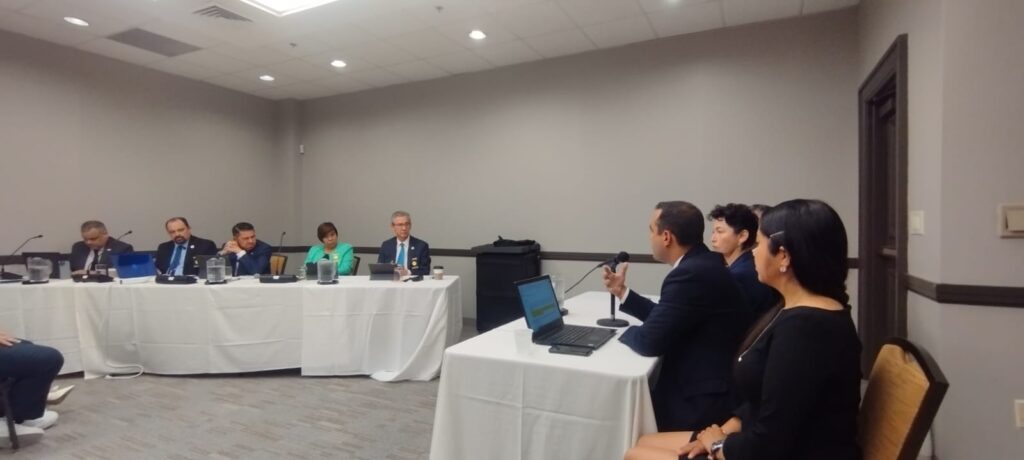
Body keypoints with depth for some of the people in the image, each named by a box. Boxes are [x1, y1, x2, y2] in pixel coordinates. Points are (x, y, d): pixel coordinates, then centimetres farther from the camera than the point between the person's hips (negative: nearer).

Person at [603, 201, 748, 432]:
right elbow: (663, 318, 12)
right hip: (713, 383, 9)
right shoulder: (704, 263, 5)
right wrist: (622, 293, 12)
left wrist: (623, 331, -3)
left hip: (702, 401, -8)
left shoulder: (692, 274, -27)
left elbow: (650, 341, -23)